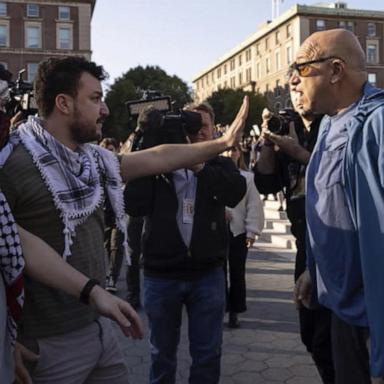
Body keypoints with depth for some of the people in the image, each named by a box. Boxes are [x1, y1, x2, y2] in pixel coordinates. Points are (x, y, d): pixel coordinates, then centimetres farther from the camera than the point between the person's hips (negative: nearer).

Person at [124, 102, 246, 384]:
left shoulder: (220, 165, 4)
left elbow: (236, 192, -17)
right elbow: (134, 206, -10)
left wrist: (200, 165, -25)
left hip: (208, 274, 0)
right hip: (161, 275, 0)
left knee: (208, 353, 12)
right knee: (162, 353, 16)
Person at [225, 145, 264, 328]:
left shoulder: (247, 177, 0)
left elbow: (254, 206, -2)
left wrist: (252, 231, -7)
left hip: (238, 231, 0)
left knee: (237, 273, 8)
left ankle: (234, 313, 20)